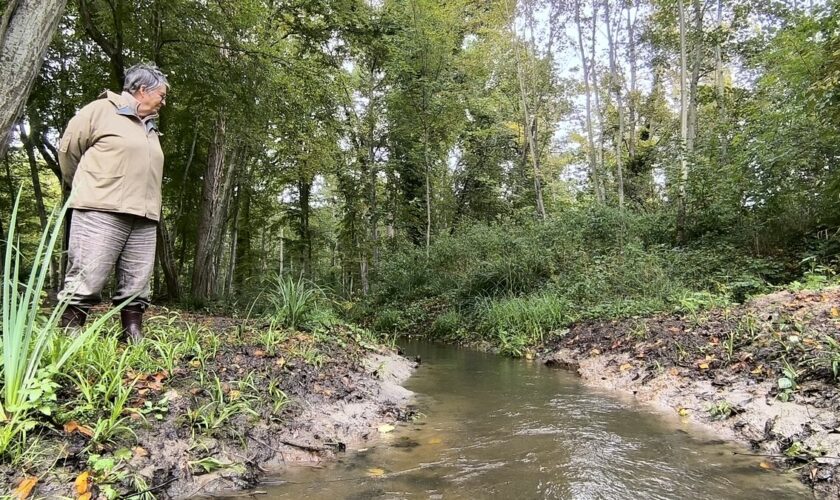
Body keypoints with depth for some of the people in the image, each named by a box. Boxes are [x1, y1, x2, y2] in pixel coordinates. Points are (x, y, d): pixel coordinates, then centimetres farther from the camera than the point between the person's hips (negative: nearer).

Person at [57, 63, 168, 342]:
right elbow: (68, 148, 4)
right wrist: (88, 189, 13)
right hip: (102, 212, -6)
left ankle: (133, 336, 9)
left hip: (143, 218, 7)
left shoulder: (151, 128, 24)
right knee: (86, 279, -8)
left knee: (136, 284, 4)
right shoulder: (102, 110, 2)